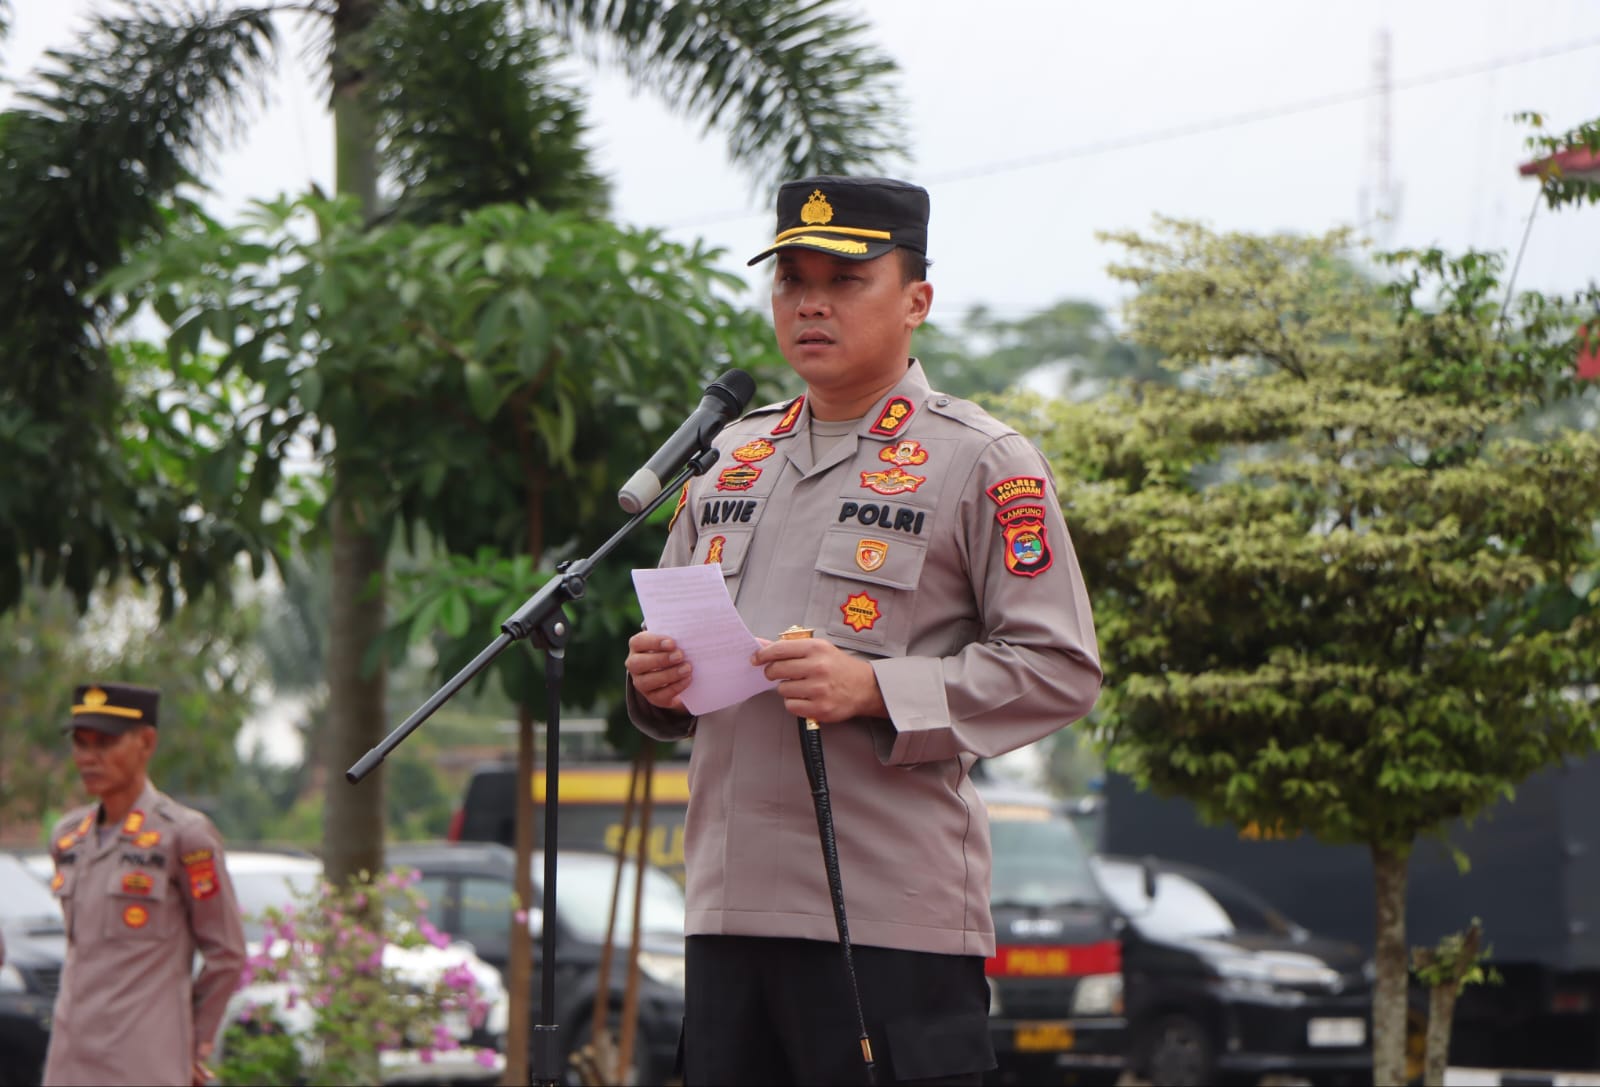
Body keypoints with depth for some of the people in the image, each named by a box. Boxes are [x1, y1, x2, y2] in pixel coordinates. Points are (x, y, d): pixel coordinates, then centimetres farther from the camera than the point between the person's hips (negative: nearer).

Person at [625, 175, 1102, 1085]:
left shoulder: (984, 464, -1)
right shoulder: (732, 458, 18)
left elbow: (1061, 669, -6)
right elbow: (674, 631, 27)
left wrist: (877, 690, -17)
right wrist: (656, 679, 2)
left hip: (894, 913, -6)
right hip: (730, 903, 6)